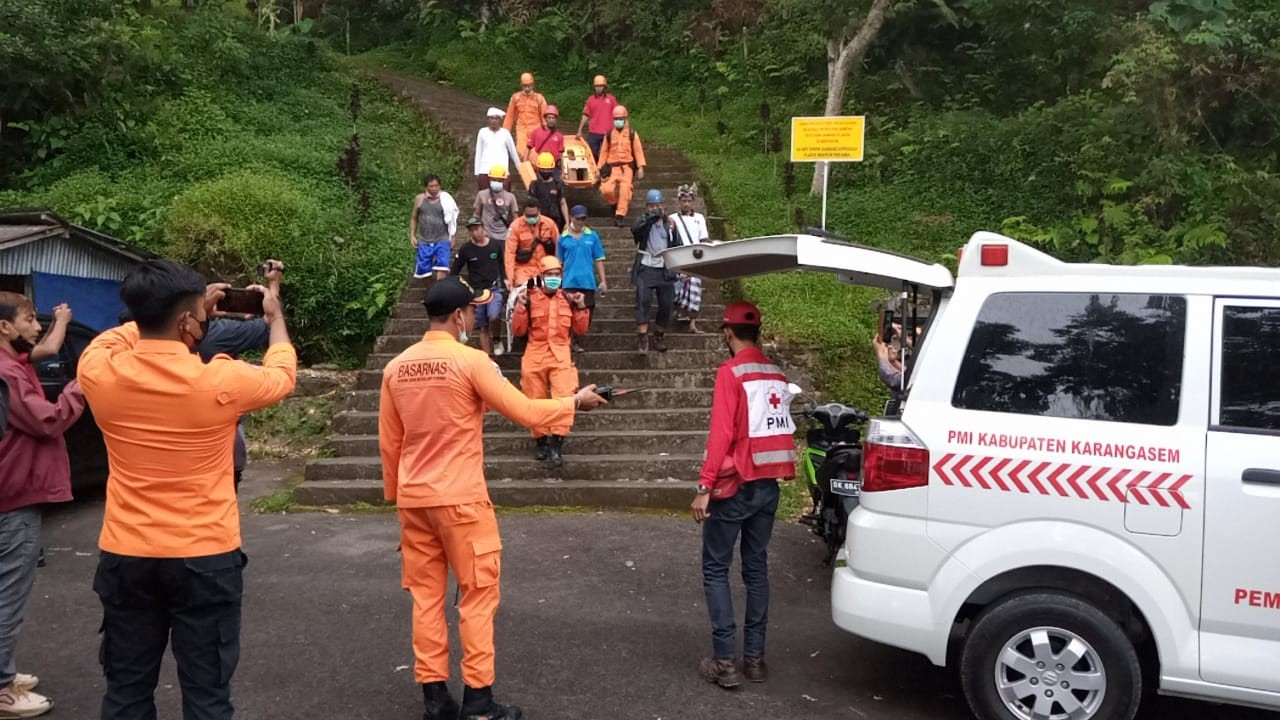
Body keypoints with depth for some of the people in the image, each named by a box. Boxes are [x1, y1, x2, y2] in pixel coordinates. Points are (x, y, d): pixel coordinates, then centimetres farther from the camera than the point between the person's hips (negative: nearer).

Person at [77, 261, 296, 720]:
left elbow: (120, 338, 19)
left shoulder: (99, 371, -8)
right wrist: (275, 316, 23)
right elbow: (283, 375, 7)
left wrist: (196, 306, 20)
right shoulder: (221, 381, -16)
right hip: (205, 559, -3)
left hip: (125, 557, 3)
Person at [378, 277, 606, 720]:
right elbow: (526, 413, -10)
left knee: (426, 595, 12)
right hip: (460, 498, -6)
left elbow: (388, 443, 11)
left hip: (413, 499, 6)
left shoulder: (396, 367, 6)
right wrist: (575, 401, 5)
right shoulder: (471, 361, -12)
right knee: (478, 594, 5)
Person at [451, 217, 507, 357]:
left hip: (494, 288, -1)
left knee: (494, 317, -26)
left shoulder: (496, 244, -2)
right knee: (483, 327, 3)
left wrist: (505, 279, 8)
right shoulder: (465, 250, -5)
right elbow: (454, 272, 4)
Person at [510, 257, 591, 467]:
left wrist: (581, 307, -3)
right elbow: (518, 330, -2)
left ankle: (556, 443, -15)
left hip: (560, 355, 1)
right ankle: (541, 441, 21)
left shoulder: (568, 298, 8)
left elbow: (580, 330, 9)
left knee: (564, 397, -16)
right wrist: (522, 306, -12)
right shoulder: (531, 298, 0)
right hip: (535, 355, 0)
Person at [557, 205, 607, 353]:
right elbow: (559, 262, 9)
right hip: (569, 282, -1)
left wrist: (603, 280, 1)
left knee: (588, 312, 6)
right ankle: (576, 342, 9)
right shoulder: (563, 238, 4)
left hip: (588, 281, 1)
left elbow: (599, 260, 6)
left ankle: (583, 338, 22)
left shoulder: (592, 236, 4)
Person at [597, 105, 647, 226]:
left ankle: (620, 215, -9)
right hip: (612, 167, 1)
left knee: (625, 190, -15)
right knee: (606, 190, -13)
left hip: (627, 167, -1)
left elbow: (638, 150, 0)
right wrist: (599, 168, 9)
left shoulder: (632, 133, 5)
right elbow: (604, 151, 12)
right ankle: (615, 204, 18)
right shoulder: (609, 134, 10)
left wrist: (640, 167, -10)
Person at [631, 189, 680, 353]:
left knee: (666, 303, 3)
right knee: (644, 301, -14)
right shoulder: (643, 221, 3)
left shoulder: (669, 222, 12)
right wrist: (651, 217, -32)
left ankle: (660, 336, 18)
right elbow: (635, 230, -24)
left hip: (665, 269, 3)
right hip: (646, 268, -3)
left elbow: (677, 246, 15)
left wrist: (673, 231, -3)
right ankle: (642, 337, -15)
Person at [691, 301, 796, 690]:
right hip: (768, 485, 6)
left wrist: (704, 487, -18)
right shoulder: (776, 375, 7)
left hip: (736, 485, -6)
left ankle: (725, 661, 0)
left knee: (715, 568, 3)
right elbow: (779, 428, 10)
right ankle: (755, 657, 16)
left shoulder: (730, 372, -12)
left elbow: (721, 433, -19)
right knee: (756, 567, 13)